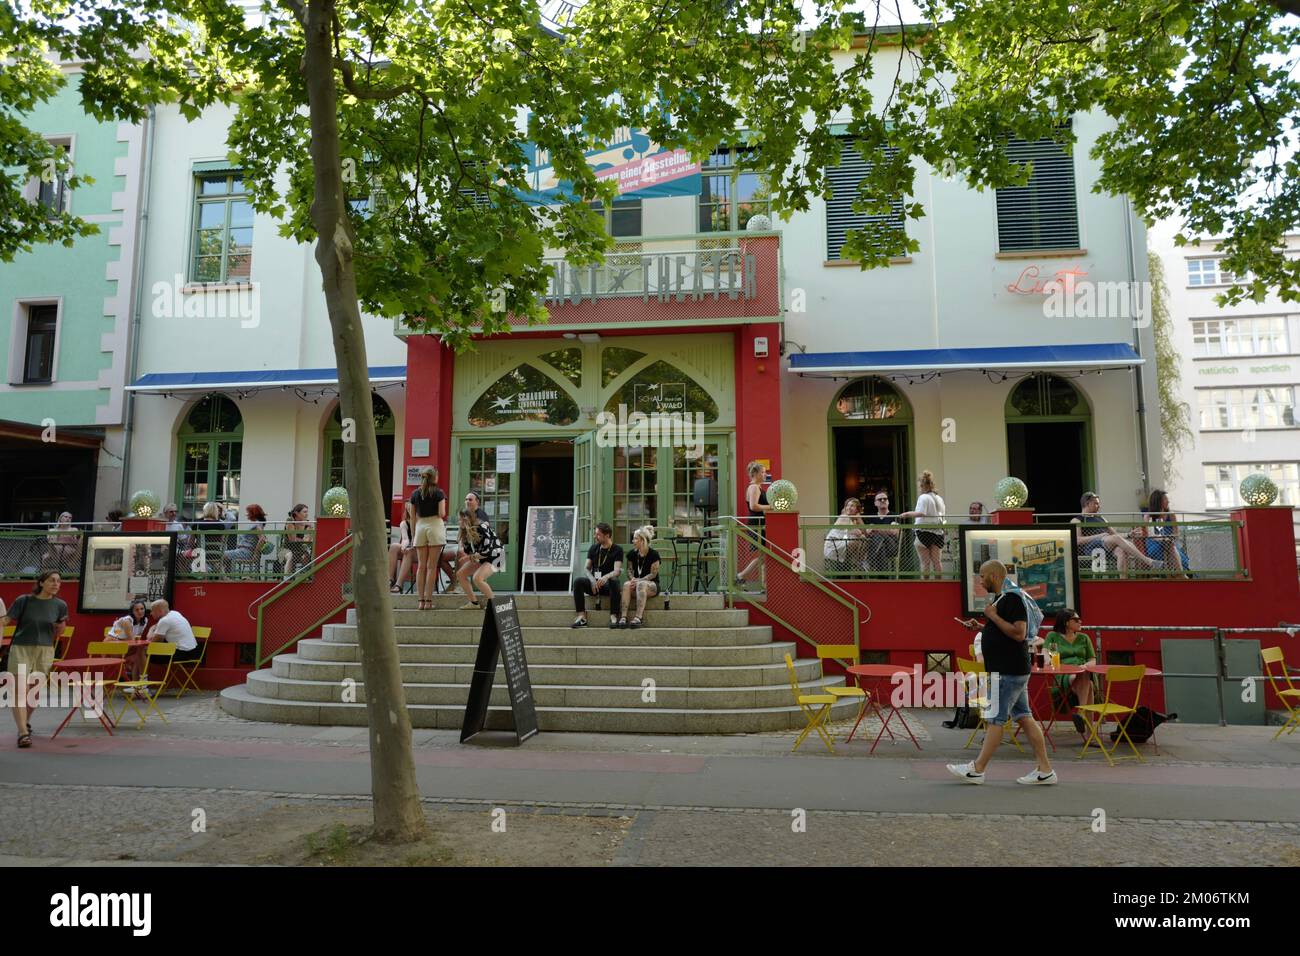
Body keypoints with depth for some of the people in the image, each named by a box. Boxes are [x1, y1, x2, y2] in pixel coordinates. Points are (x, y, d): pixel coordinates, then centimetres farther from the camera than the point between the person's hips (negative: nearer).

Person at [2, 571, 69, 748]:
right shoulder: (23, 600, -5)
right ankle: (23, 732, -15)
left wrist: (60, 625, -9)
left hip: (45, 651, 3)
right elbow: (6, 619, -9)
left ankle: (26, 720, 38)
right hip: (21, 648, -3)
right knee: (20, 690, -11)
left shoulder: (60, 605, 2)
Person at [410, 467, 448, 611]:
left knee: (421, 566, 7)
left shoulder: (415, 494, 9)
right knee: (432, 566, -2)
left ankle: (421, 600, 4)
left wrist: (413, 535, 16)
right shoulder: (438, 493, -2)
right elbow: (442, 514, -10)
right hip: (435, 525, -3)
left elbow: (413, 517, 10)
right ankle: (428, 600, -4)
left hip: (420, 526, 3)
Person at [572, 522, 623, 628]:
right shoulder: (593, 548, 11)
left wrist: (606, 577, -37)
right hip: (593, 583, 3)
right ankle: (582, 618, -31)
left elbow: (617, 571, -15)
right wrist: (592, 580, -15)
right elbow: (587, 568, 7)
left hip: (607, 582, -3)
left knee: (614, 582, -37)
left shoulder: (617, 550, -1)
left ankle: (613, 617, -38)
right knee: (578, 582, -26)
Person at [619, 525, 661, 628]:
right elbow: (629, 570, 11)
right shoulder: (632, 554, 8)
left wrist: (639, 580, -21)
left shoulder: (653, 554, -9)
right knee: (626, 585, -30)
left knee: (641, 584, -38)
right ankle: (623, 617, -39)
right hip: (637, 582, 4)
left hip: (652, 584, -4)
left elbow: (653, 574, -11)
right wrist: (632, 579, -11)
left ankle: (639, 617, -43)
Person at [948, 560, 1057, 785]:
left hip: (1008, 671, -10)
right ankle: (1044, 770, 15)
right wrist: (980, 627, 12)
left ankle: (977, 769, 4)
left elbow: (1019, 633, -26)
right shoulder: (999, 599, 14)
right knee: (1024, 718, 11)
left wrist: (993, 616, -20)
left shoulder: (1012, 599, -17)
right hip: (1012, 670, 10)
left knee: (994, 719, -3)